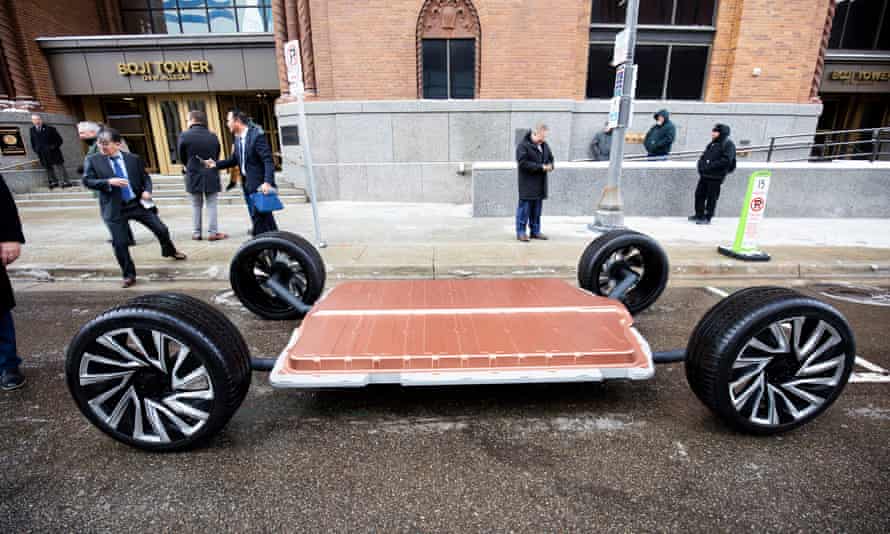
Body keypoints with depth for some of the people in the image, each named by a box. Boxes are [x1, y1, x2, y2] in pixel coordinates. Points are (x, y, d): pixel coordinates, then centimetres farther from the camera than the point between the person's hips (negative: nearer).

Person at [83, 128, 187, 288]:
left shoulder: (133, 158, 1)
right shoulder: (93, 160, -1)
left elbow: (145, 177, 9)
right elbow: (87, 181, -4)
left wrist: (147, 190, -11)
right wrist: (109, 182, -20)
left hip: (138, 203, 1)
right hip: (115, 208, -1)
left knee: (161, 229, 8)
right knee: (119, 243, -1)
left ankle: (170, 251, 40)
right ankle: (129, 275, 15)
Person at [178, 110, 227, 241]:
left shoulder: (185, 136, -8)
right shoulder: (213, 136, -1)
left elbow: (182, 156, 1)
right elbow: (217, 155, 5)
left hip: (194, 176, -1)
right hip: (211, 175, 1)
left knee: (196, 206, 10)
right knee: (211, 205, 5)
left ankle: (196, 233, 13)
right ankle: (212, 232, 3)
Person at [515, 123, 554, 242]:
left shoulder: (544, 145, 13)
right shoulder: (523, 145, -11)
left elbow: (550, 158, 23)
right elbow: (523, 163, -19)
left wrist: (550, 165, -2)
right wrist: (541, 167, -19)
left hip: (540, 184, 7)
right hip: (527, 184, -7)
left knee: (537, 209, 12)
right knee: (524, 208, -3)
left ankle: (535, 231, 21)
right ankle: (521, 232, 5)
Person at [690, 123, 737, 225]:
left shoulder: (728, 144, -6)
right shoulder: (712, 143, 19)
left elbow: (726, 160, -17)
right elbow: (704, 156, 22)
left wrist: (710, 166, -21)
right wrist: (701, 165, 2)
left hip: (716, 176, -8)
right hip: (704, 175, 8)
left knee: (711, 197, -3)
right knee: (699, 194, 10)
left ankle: (707, 218, 2)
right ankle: (699, 214, 21)